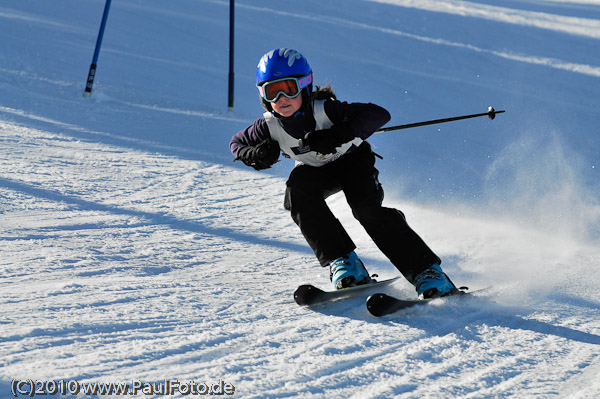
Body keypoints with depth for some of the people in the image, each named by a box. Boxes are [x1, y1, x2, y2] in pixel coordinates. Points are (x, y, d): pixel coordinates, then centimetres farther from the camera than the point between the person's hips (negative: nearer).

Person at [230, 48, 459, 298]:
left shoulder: (324, 110, -36)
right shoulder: (269, 127, -24)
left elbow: (379, 114, -43)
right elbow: (237, 143, -4)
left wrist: (339, 135, -54)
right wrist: (255, 155, -28)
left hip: (352, 159, -4)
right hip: (316, 170, 4)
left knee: (367, 208, -28)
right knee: (297, 192, -29)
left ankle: (427, 271, -23)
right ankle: (342, 262, -24)